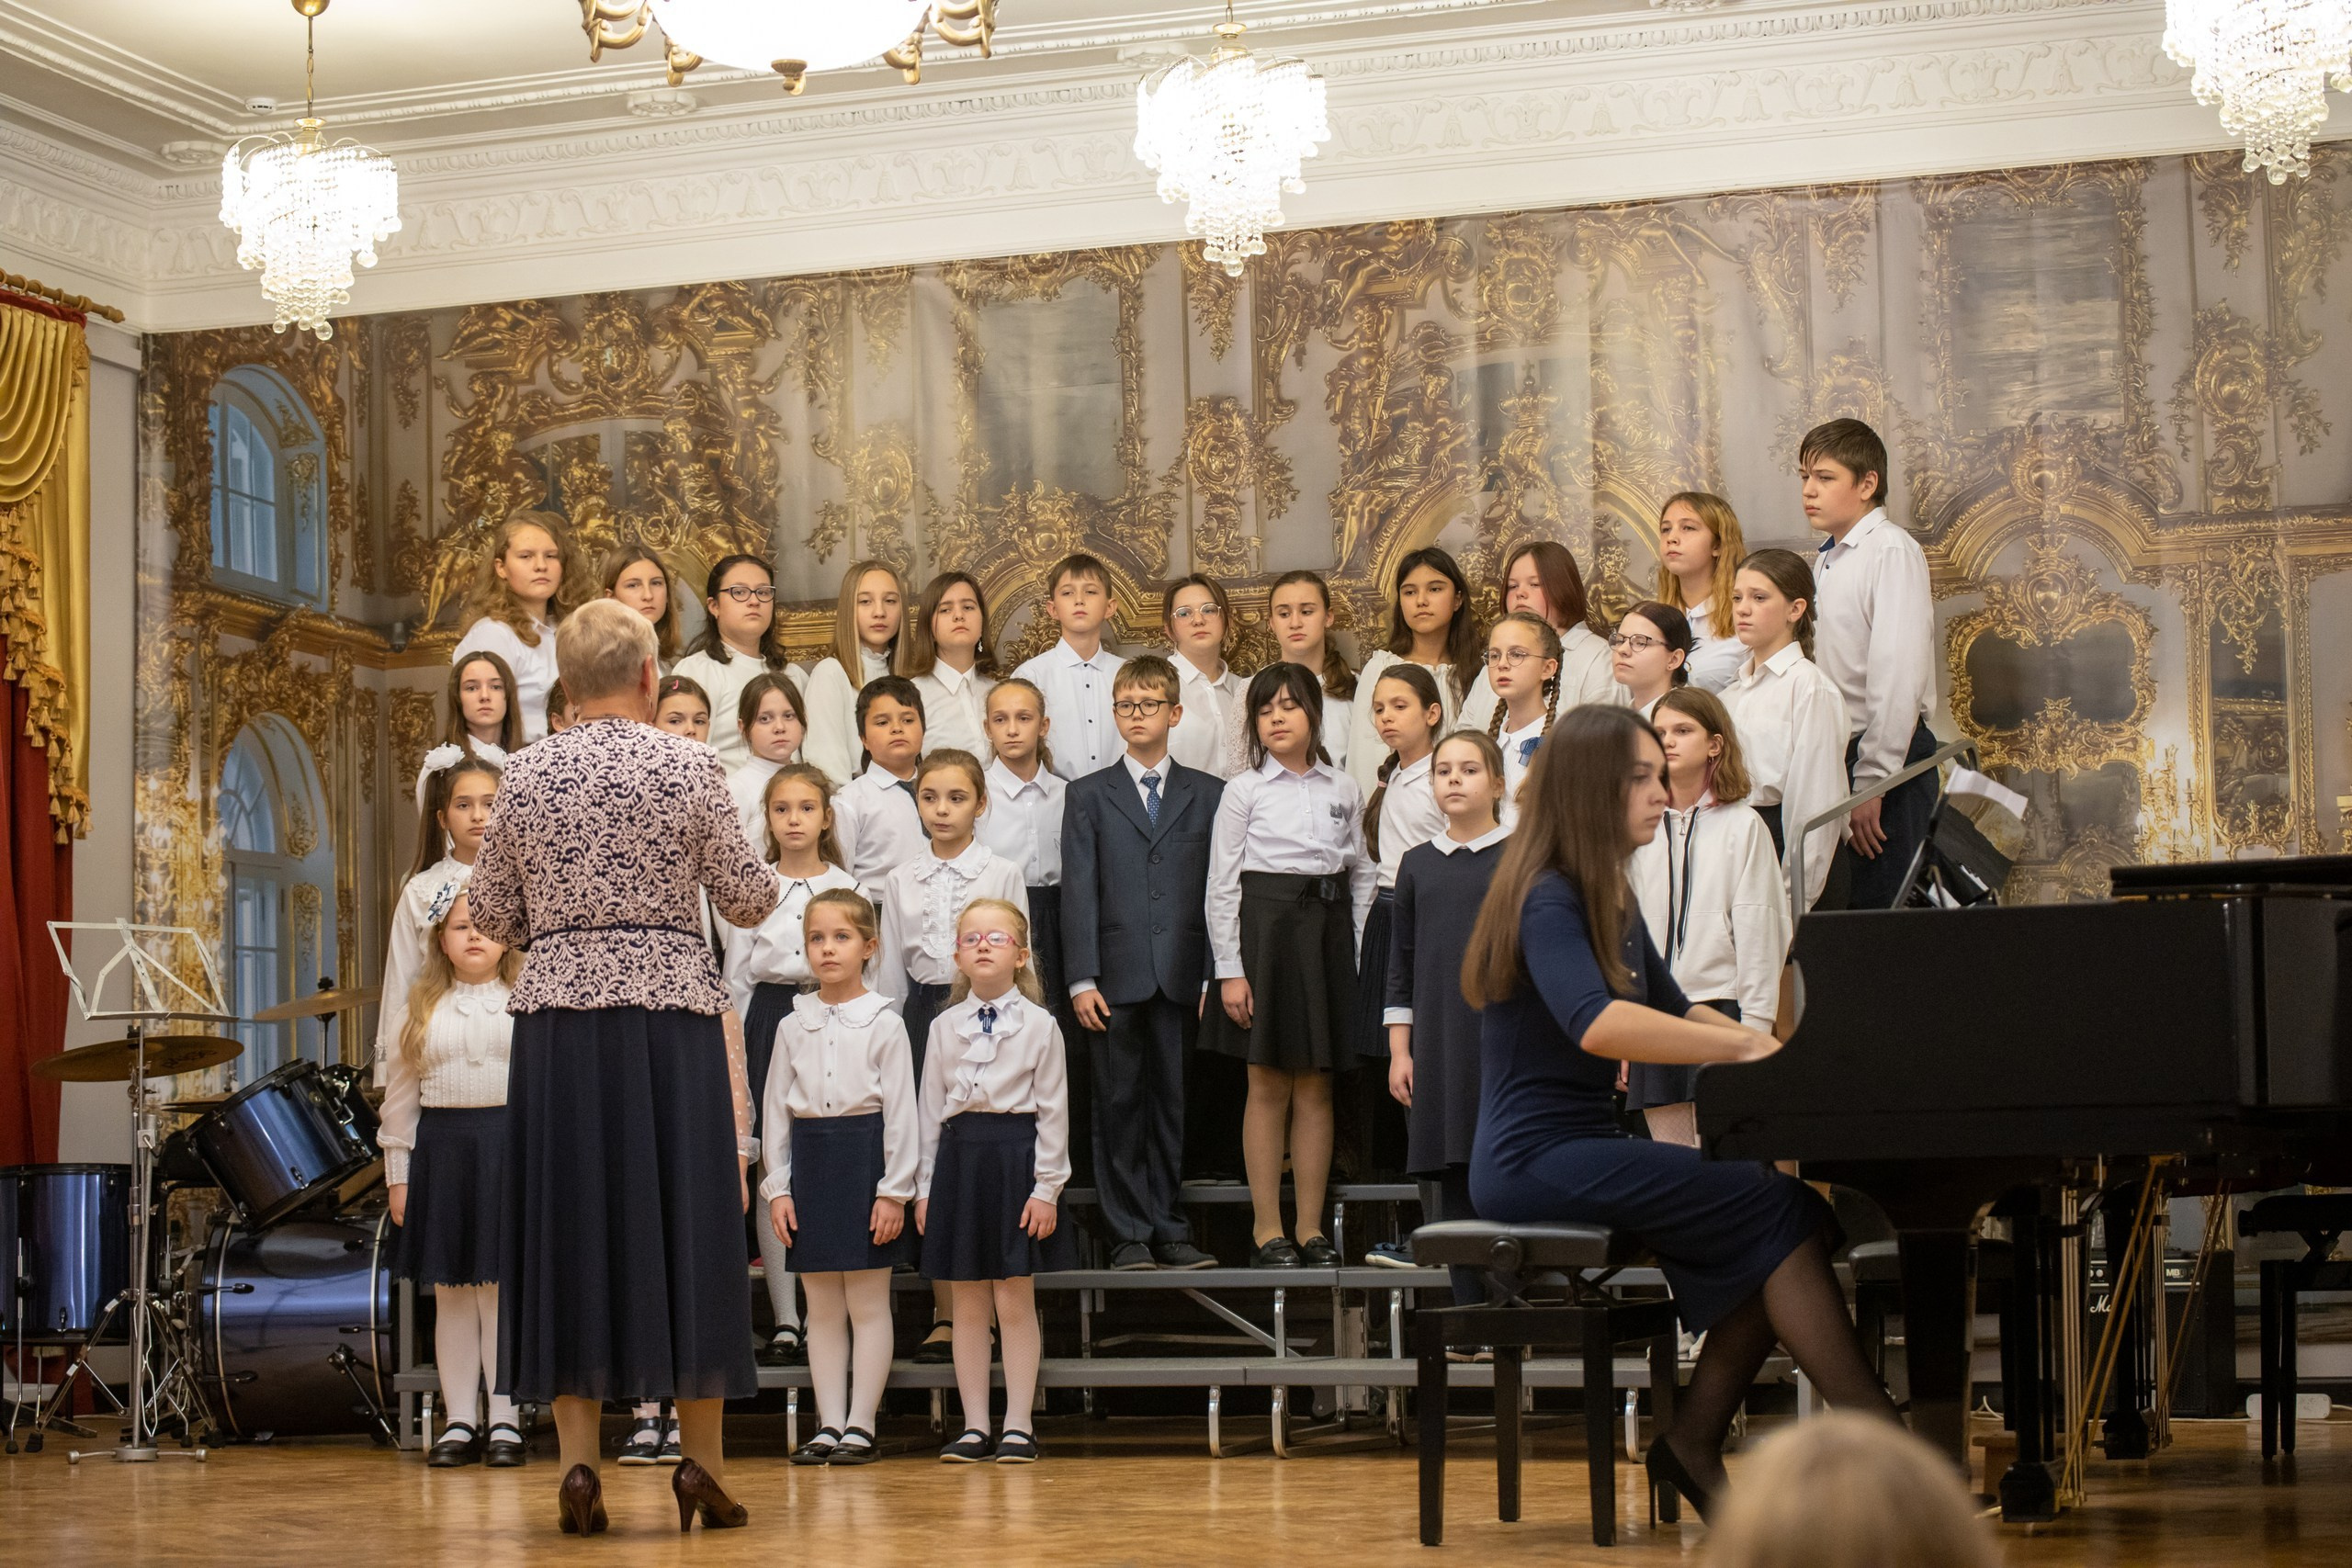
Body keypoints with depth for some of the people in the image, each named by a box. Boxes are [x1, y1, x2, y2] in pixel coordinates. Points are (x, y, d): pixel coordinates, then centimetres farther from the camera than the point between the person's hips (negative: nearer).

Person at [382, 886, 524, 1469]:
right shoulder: (418, 1008, 10)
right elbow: (401, 1096, 10)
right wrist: (398, 1172, 5)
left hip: (511, 1143, -3)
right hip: (441, 1144, 3)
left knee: (500, 1284, -2)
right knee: (450, 1288, 6)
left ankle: (504, 1419, 6)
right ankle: (460, 1420, 13)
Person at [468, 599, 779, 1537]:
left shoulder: (527, 775, 4)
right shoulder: (688, 767, -3)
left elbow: (491, 916, 8)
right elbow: (746, 903, -1)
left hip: (559, 1013, 2)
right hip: (671, 1010, -2)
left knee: (568, 1226, 5)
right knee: (683, 1223, 5)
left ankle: (577, 1461, 1)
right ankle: (700, 1459, 7)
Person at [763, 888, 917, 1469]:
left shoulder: (883, 1023, -3)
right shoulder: (793, 1027, 8)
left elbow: (901, 1110, -5)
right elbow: (776, 1110, 9)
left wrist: (894, 1190, -9)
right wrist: (777, 1187, 3)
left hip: (865, 1157, -4)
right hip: (809, 1158, 4)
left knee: (868, 1303, 1)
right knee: (822, 1307, 7)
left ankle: (861, 1425, 5)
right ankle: (828, 1425, 11)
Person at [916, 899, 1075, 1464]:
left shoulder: (1039, 1025, 0)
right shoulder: (944, 1027, 8)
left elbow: (1053, 1109, -1)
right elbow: (931, 1109, 11)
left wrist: (1046, 1188, -6)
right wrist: (924, 1187, 7)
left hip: (1017, 1155, -3)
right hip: (959, 1156, 3)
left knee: (1015, 1300, -1)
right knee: (967, 1302, 6)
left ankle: (1018, 1423, 6)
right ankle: (974, 1424, 12)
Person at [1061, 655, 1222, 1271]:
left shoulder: (1207, 794, 10)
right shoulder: (1089, 795, 9)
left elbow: (1217, 889, 7)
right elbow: (1079, 892, 2)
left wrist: (1216, 975, 0)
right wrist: (1081, 979, -6)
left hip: (1181, 978, 1)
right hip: (1116, 977, -1)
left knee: (1172, 1104, 5)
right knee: (1119, 1106, 1)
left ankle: (1168, 1230, 12)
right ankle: (1128, 1236, 6)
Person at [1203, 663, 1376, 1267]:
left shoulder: (1344, 790, 9)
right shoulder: (1244, 790, 0)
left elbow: (1363, 873, 12)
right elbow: (1221, 883, -3)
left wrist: (1361, 954, 3)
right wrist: (1229, 969, -9)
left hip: (1328, 931, 3)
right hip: (1264, 927, -3)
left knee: (1316, 1086, 6)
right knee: (1268, 1086, -1)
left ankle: (1312, 1228, 11)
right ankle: (1268, 1230, 4)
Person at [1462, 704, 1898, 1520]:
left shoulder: (1609, 901, 17)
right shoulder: (1547, 901, -13)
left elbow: (1675, 1010, 28)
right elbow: (1597, 1024, -31)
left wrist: (1773, 1046, 11)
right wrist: (1743, 1045, -30)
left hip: (1587, 1150, 9)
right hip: (1537, 1159, -9)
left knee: (1777, 1222, -8)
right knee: (1783, 1211, -20)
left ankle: (1696, 1439, -2)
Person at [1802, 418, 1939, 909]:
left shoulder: (1891, 551, -10)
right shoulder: (1828, 561, 17)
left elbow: (1898, 675, -18)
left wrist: (1872, 781, -19)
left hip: (1886, 761, -8)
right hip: (1840, 756, 8)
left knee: (1882, 906, -8)